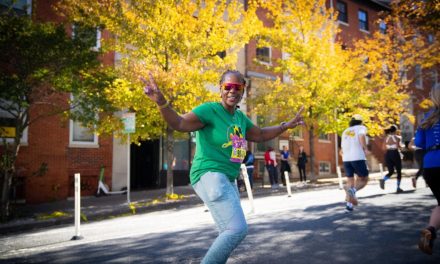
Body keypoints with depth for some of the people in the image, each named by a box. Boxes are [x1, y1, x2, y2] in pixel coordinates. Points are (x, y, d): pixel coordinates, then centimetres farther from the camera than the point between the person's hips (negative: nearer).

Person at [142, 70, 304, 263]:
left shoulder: (240, 117, 12)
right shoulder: (210, 109, -11)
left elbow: (260, 135, 26)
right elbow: (178, 123, -23)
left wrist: (287, 125, 23)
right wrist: (161, 101, -40)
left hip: (227, 181, 10)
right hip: (210, 177, -9)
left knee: (230, 234, 18)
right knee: (238, 229, -22)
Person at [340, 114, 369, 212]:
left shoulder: (345, 131, 23)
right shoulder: (361, 127, 9)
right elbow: (362, 136, -16)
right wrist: (365, 149, -7)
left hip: (346, 159, 5)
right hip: (358, 158, -5)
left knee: (350, 181, 13)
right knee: (363, 179, 7)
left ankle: (349, 204, 3)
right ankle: (353, 190, -21)